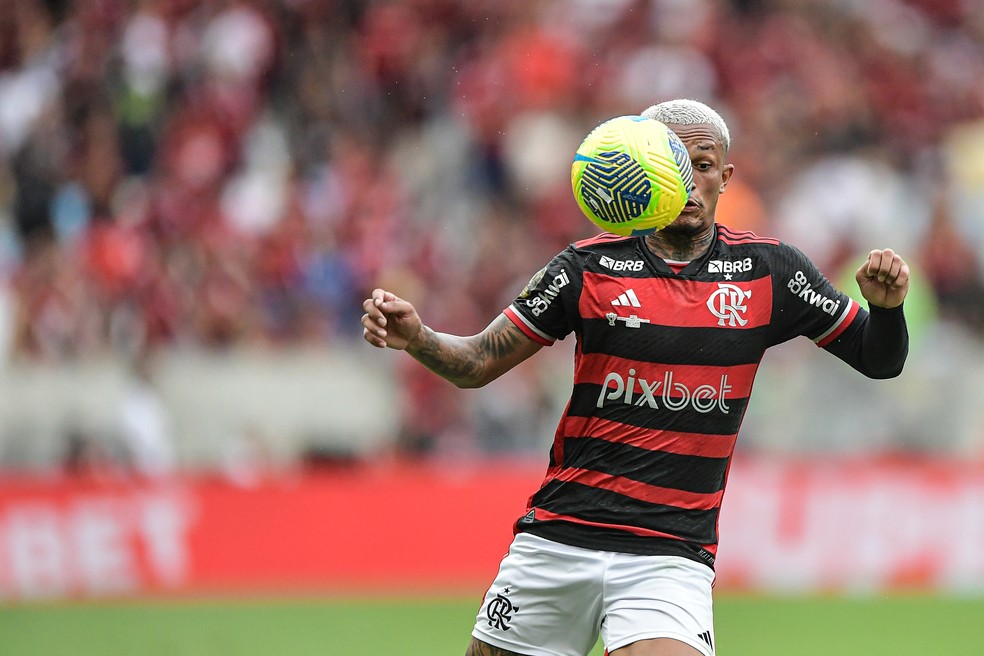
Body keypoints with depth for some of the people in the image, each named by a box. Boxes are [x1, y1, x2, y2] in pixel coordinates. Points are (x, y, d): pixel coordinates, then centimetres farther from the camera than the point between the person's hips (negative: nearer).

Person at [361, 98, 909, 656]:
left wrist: (886, 306, -13)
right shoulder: (591, 267, 1)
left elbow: (878, 359, 9)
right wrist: (415, 336, -15)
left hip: (671, 556, -1)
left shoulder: (768, 271, 4)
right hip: (559, 541, 1)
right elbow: (478, 364, 5)